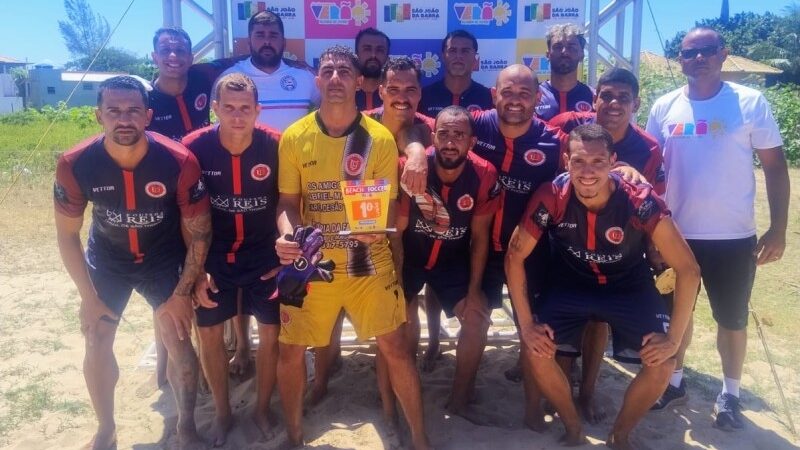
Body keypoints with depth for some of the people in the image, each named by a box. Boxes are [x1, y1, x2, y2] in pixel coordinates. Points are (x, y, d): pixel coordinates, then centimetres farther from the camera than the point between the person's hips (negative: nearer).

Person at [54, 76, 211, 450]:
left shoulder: (179, 161, -28)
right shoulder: (75, 165, -24)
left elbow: (199, 232, -16)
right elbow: (68, 236, -9)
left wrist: (182, 293, -14)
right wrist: (89, 298, -9)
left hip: (164, 260, -1)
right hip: (106, 260, 2)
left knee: (179, 346, -4)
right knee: (97, 346, 5)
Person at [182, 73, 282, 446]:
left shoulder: (276, 145, -17)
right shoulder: (195, 146, -16)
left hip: (264, 256, 0)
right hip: (214, 256, 1)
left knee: (271, 332, 5)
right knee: (209, 332, 7)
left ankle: (262, 408, 29)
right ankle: (223, 412, 30)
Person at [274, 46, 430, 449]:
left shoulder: (379, 138, -5)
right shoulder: (294, 137, -2)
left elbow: (388, 204, -3)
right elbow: (287, 202, 2)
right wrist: (287, 234, -19)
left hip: (368, 263, -1)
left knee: (394, 347, 2)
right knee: (289, 351, 8)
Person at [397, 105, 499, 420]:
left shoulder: (484, 176, -20)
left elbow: (479, 236, -9)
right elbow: (396, 230, -16)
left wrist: (474, 288, -9)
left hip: (452, 259, 1)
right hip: (409, 256, -1)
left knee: (477, 317, -8)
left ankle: (459, 400, 10)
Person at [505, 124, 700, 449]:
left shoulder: (641, 201, -29)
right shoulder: (551, 197, -27)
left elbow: (688, 269, -23)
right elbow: (515, 257, -17)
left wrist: (673, 338, -23)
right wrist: (526, 324, -18)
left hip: (629, 288, 0)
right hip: (570, 285, 0)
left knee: (662, 362, -16)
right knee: (536, 351, -17)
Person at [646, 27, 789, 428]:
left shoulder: (751, 103, -5)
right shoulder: (664, 107, 1)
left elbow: (775, 167, -2)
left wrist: (778, 229, -8)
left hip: (734, 236, -2)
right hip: (676, 233, 2)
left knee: (732, 319, 12)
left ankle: (730, 394, 32)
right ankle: (675, 380, 36)